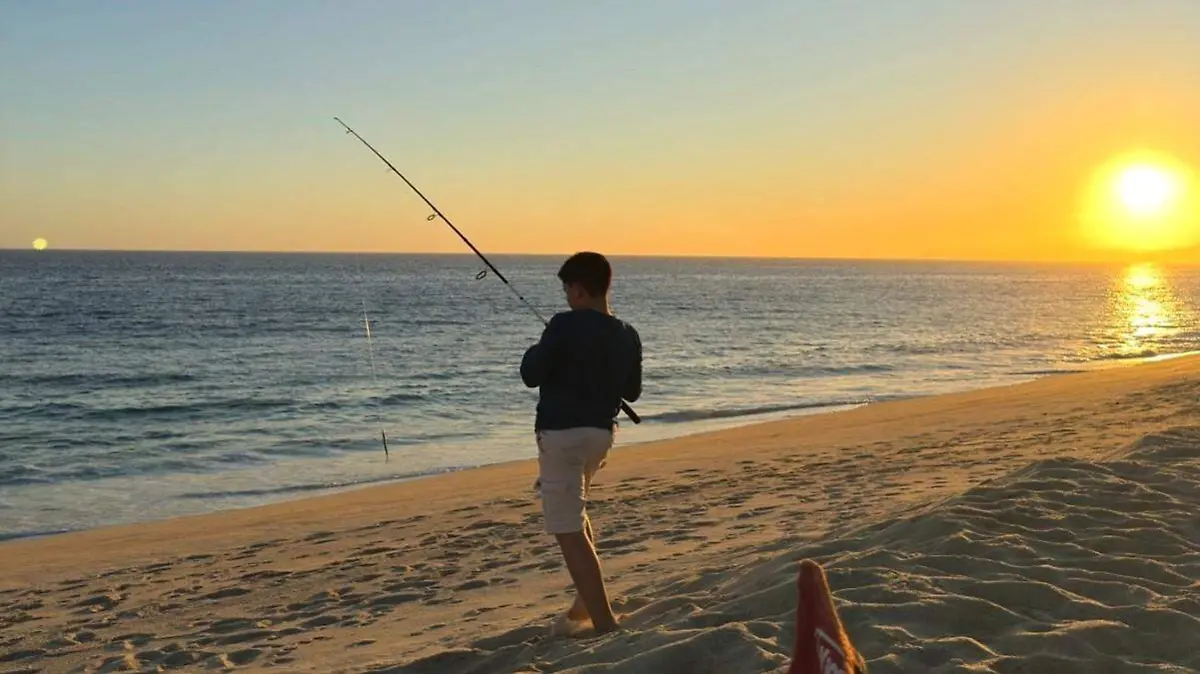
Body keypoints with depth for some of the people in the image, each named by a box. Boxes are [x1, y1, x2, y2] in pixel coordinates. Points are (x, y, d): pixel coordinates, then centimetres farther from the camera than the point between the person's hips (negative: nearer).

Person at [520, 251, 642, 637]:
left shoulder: (565, 325, -15)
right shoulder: (627, 336, 4)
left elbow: (531, 375, -10)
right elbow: (631, 392, 14)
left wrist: (537, 352, 10)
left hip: (562, 432, -8)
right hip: (601, 432, 8)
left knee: (569, 530, -4)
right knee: (574, 514, 28)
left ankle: (605, 623, -8)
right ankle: (584, 607, 29)